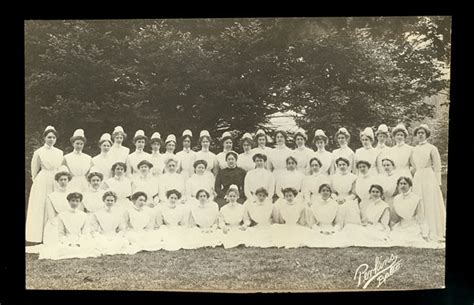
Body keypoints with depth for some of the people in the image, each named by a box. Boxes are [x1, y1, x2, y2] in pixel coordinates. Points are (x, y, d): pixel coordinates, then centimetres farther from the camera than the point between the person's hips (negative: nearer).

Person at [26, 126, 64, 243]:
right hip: (42, 184, -3)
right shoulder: (39, 152, -2)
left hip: (55, 184, 4)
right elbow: (34, 170, 3)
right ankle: (40, 237, 5)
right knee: (41, 208, -1)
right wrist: (37, 182, 6)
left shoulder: (60, 152, 9)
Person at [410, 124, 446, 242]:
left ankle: (435, 234, 3)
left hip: (429, 178, -4)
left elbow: (437, 167, -2)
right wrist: (414, 178, 11)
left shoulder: (432, 148, -1)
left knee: (432, 204, -3)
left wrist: (438, 183, -7)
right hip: (417, 179, 5)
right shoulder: (414, 150, 12)